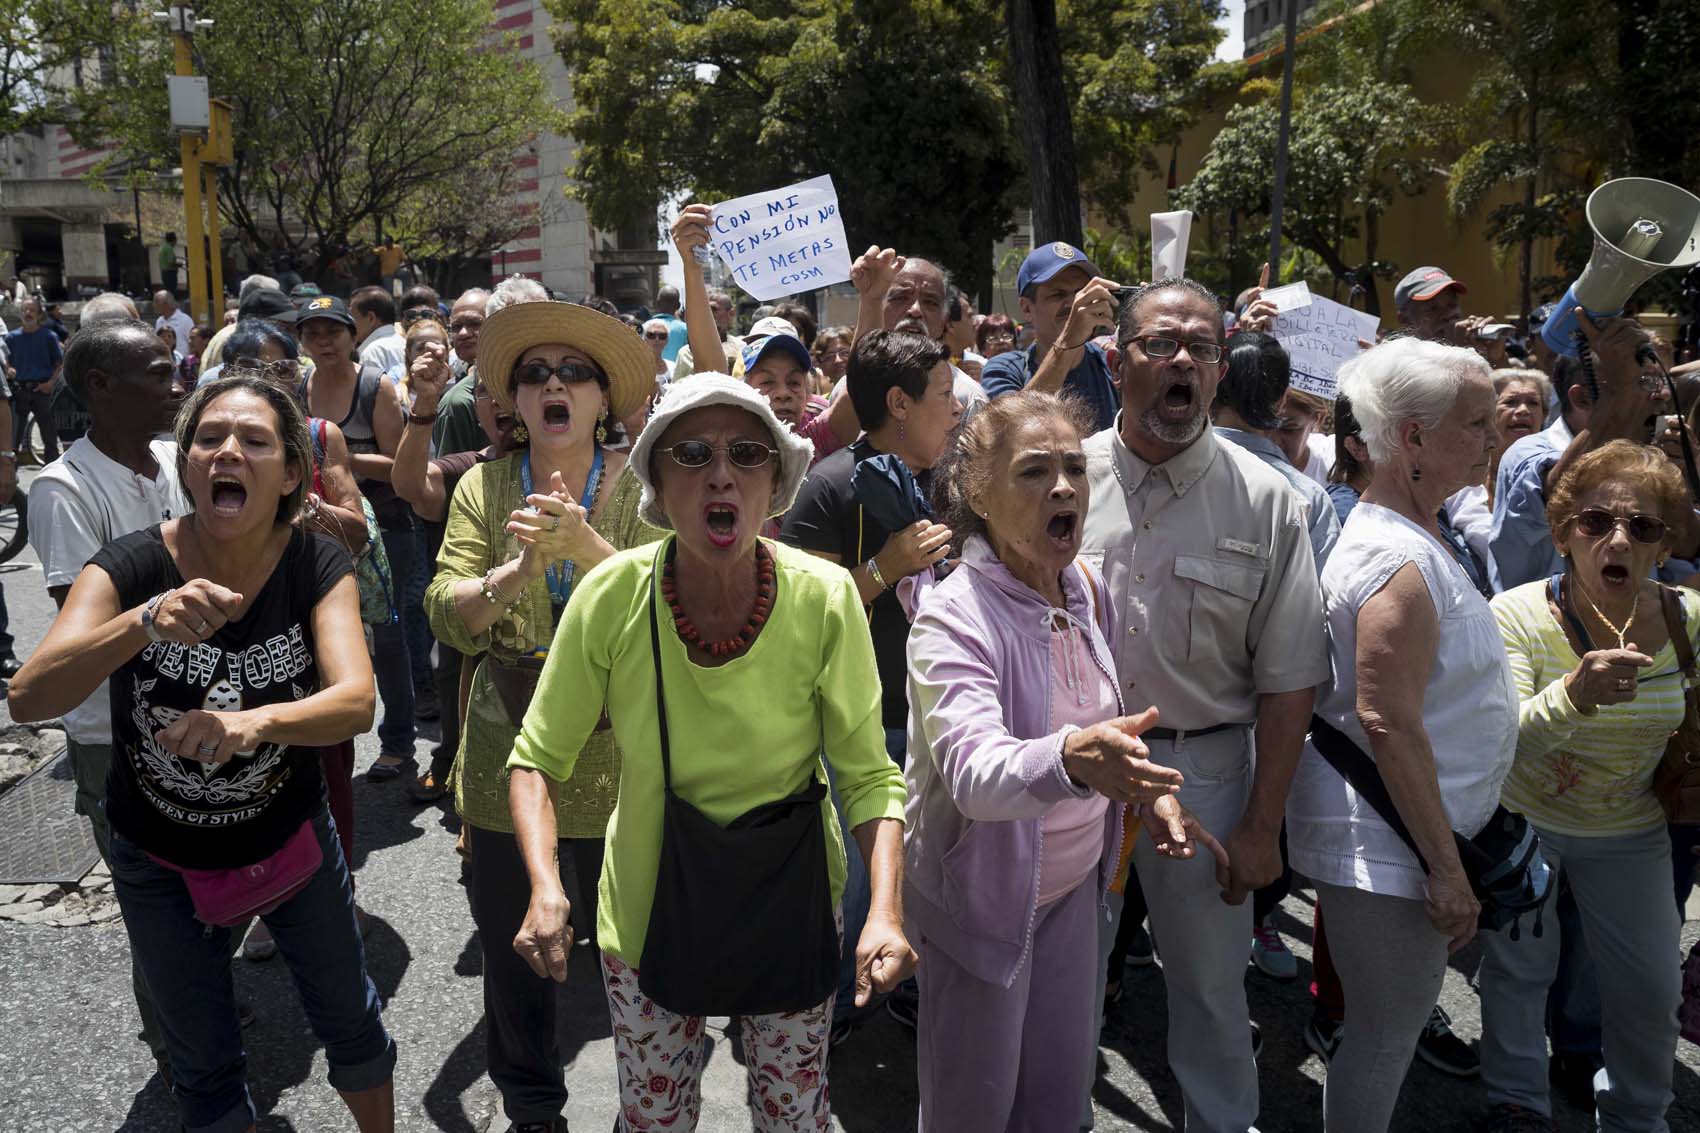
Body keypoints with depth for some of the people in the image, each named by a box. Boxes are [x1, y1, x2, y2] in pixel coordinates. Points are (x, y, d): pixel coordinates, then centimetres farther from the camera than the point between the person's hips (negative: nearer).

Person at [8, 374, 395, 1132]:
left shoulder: (317, 567, -18)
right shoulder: (132, 566, -20)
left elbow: (355, 699, -31)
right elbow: (28, 698, -32)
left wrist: (257, 721, -51)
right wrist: (146, 622, -49)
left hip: (289, 840, 1)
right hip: (161, 862, 0)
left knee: (349, 1021, 19)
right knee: (204, 1068, 19)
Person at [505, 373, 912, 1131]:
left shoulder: (825, 600, -21)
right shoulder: (612, 597, -20)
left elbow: (869, 775, -13)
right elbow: (538, 759, -8)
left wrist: (886, 909, -28)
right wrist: (545, 887, -24)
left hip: (792, 905, 0)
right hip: (649, 905, 0)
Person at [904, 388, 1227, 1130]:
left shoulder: (1087, 593, -2)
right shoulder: (952, 617, -25)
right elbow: (974, 772, -39)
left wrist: (1148, 789, -3)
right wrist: (1069, 761, -58)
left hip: (1074, 885, 6)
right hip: (983, 897, -6)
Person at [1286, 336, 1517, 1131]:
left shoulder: (1394, 535, 10)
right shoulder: (1400, 563, -23)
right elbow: (1388, 723, -27)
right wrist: (1445, 869, -23)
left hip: (1396, 836, 10)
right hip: (1388, 850, -10)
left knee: (1387, 1027, 22)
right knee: (1385, 1036, 4)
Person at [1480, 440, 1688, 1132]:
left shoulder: (1688, 619, -15)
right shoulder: (1518, 615, -26)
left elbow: (1685, 722, 4)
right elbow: (1503, 742, -35)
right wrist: (1574, 694, -52)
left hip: (1631, 830, 3)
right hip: (1520, 818, -3)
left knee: (1651, 984, 13)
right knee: (1519, 967, 12)